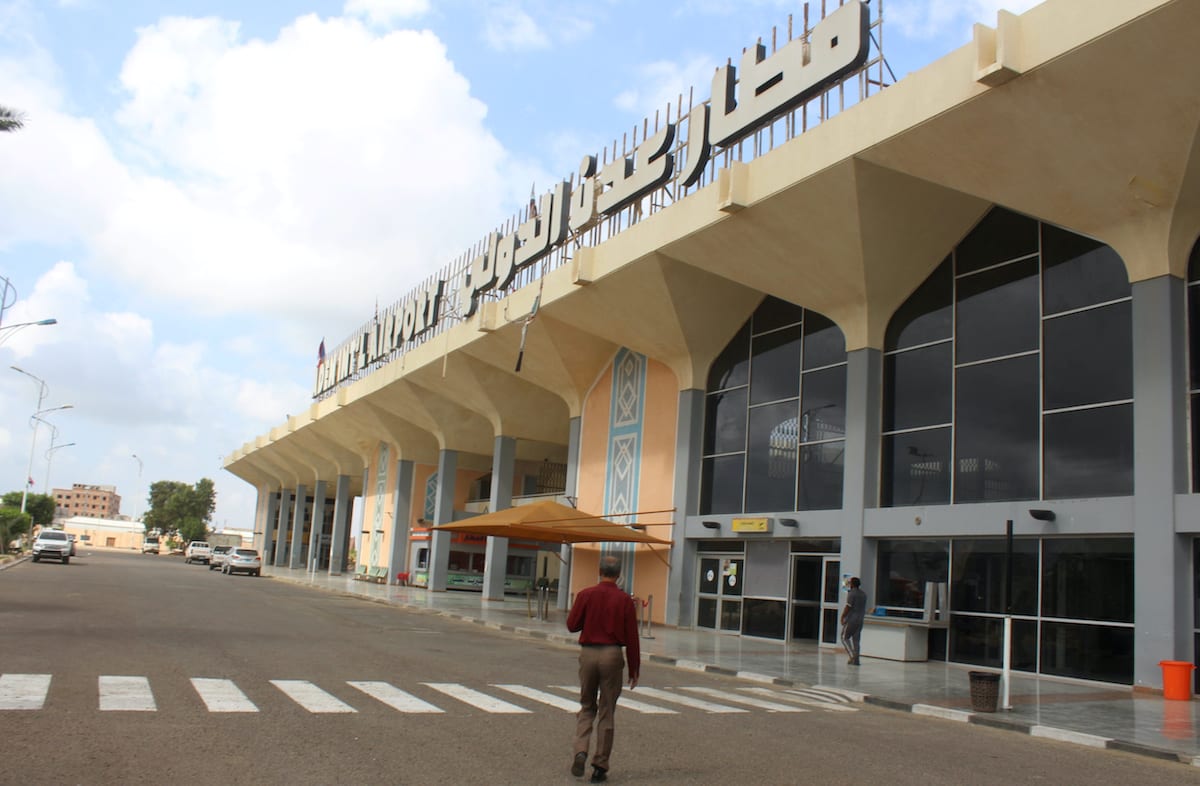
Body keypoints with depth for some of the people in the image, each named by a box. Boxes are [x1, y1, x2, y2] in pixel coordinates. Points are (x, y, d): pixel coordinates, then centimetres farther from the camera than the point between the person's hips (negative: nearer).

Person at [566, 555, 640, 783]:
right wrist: (634, 669, 4)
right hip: (612, 655, -1)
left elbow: (572, 625, 0)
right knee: (606, 712, 8)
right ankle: (600, 767, 11)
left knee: (586, 707, 17)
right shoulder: (624, 600, -3)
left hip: (588, 653, 1)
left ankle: (580, 751, -5)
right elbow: (631, 637, -3)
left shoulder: (586, 595, -1)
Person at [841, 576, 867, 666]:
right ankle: (856, 659, 7)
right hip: (860, 620, 7)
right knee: (856, 640, 9)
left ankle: (852, 656, -10)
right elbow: (864, 608, 15)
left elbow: (848, 607, -16)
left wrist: (842, 616, -10)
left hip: (851, 619, -7)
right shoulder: (863, 594, 12)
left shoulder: (851, 593, -12)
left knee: (844, 637, 2)